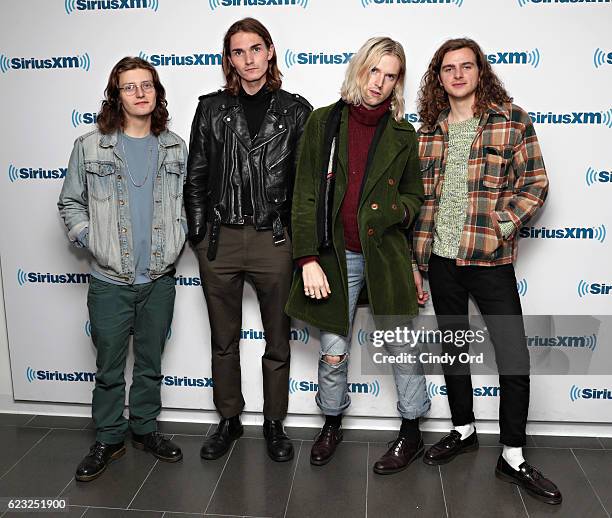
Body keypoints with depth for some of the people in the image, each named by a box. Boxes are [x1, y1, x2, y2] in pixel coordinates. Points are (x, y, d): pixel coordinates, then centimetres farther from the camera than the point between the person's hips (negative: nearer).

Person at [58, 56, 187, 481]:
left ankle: (145, 429, 34)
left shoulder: (175, 148, 4)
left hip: (160, 279, 2)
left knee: (150, 363, 15)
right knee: (109, 367, 10)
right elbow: (70, 202, 6)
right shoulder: (90, 146, -1)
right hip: (110, 280, -1)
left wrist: (178, 238, -1)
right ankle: (108, 439, 28)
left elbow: (187, 201, 12)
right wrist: (88, 239, -6)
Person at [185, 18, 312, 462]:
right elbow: (196, 175, 7)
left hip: (274, 240, -1)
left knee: (277, 340, 11)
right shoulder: (212, 108, 6)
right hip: (220, 240, 2)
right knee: (224, 339, 14)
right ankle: (229, 420, 33)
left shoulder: (295, 110, 2)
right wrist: (197, 233, 3)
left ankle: (274, 423, 30)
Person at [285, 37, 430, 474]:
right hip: (336, 254, 0)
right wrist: (308, 258, -9)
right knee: (334, 352, 10)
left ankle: (412, 432, 29)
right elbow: (305, 195, -2)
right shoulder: (324, 122, 2)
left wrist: (398, 209, -10)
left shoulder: (402, 134, 5)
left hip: (386, 253, 0)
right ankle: (332, 424, 35)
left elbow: (415, 195, 14)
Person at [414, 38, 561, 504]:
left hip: (489, 258, -3)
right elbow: (422, 198, 10)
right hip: (441, 257, 4)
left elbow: (535, 183, -3)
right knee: (453, 347, 15)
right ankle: (463, 431, 35)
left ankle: (513, 458, 16)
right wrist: (417, 262, 9)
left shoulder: (511, 120, -1)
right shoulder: (430, 129, 9)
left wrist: (500, 225, -17)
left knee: (514, 356, -1)